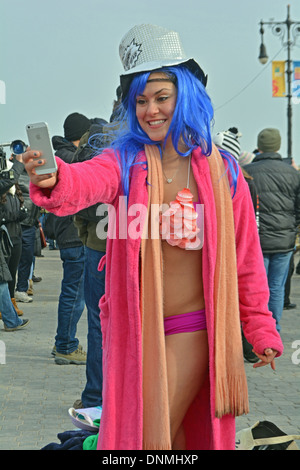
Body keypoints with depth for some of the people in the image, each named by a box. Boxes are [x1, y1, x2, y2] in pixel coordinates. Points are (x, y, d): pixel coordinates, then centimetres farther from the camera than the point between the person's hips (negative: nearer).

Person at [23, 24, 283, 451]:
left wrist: (261, 329, 6)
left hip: (190, 328, -2)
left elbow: (245, 257, 4)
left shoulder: (220, 169, -2)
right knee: (130, 432, 15)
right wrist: (53, 181, -51)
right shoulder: (124, 162, -3)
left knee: (156, 440, -3)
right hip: (134, 325, 2)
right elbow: (87, 181, -28)